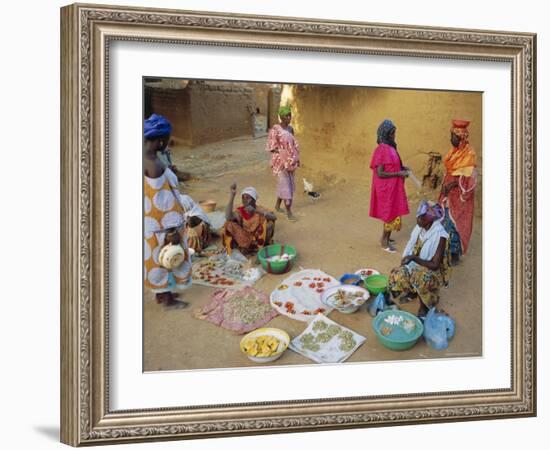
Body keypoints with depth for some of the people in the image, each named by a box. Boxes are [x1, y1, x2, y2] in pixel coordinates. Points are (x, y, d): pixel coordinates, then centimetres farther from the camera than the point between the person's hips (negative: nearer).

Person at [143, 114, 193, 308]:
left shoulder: (146, 158, 1)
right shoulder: (154, 165, -28)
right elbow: (163, 201, -26)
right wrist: (172, 230, -21)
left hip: (151, 220, 9)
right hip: (160, 223, -9)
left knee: (156, 256, 21)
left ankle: (161, 292, 36)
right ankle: (167, 298, 21)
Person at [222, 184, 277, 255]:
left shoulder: (259, 209, -8)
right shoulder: (240, 211, -7)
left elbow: (274, 217, -27)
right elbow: (228, 217, -30)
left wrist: (255, 211, -40)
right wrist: (232, 196, -34)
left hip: (259, 238, -1)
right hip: (245, 239, 1)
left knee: (269, 222, -26)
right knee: (229, 224, -21)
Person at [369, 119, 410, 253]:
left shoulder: (390, 147, 7)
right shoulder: (382, 150, -21)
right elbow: (380, 173, -24)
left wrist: (401, 168, 5)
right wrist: (399, 174, -22)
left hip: (392, 186, 9)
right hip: (386, 188, -9)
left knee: (392, 212, 17)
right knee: (391, 213, 0)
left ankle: (385, 237, 30)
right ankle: (384, 241, 13)